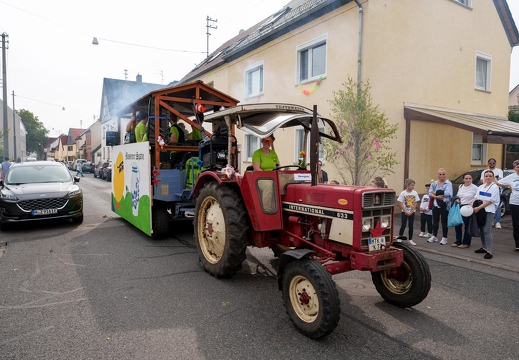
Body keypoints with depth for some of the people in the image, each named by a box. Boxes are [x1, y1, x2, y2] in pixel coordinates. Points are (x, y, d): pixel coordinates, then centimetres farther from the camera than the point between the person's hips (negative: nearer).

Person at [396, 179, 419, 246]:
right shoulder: (403, 193, -11)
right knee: (403, 225, 1)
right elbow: (400, 203, -9)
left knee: (411, 225, 7)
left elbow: (415, 203, 0)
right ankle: (399, 238, 15)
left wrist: (412, 211, -8)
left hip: (412, 212, 2)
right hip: (404, 212, -2)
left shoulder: (415, 193, -4)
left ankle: (410, 239, 15)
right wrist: (406, 211, -12)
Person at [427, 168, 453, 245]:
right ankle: (434, 236, 24)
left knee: (444, 221, 4)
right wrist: (437, 197, -18)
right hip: (436, 205, 4)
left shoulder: (448, 183, -5)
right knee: (435, 221, 12)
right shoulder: (434, 183, 9)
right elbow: (430, 193, 0)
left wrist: (436, 193, -12)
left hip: (445, 205, -4)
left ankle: (444, 238, 14)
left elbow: (448, 193, -20)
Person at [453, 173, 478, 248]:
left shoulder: (475, 188, -8)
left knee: (468, 226, 3)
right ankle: (458, 241, 21)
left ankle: (466, 243, 14)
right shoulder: (460, 186, 10)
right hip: (459, 207, 6)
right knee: (458, 225, 9)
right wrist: (457, 199, 2)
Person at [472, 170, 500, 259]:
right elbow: (476, 197, 10)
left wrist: (478, 208, -16)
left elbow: (490, 201, -11)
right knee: (481, 230, 10)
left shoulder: (495, 187, -3)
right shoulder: (481, 187, 15)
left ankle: (489, 251, -9)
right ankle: (484, 247, 21)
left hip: (489, 211, -6)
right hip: (479, 211, 6)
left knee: (487, 231, -11)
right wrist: (472, 205, -8)